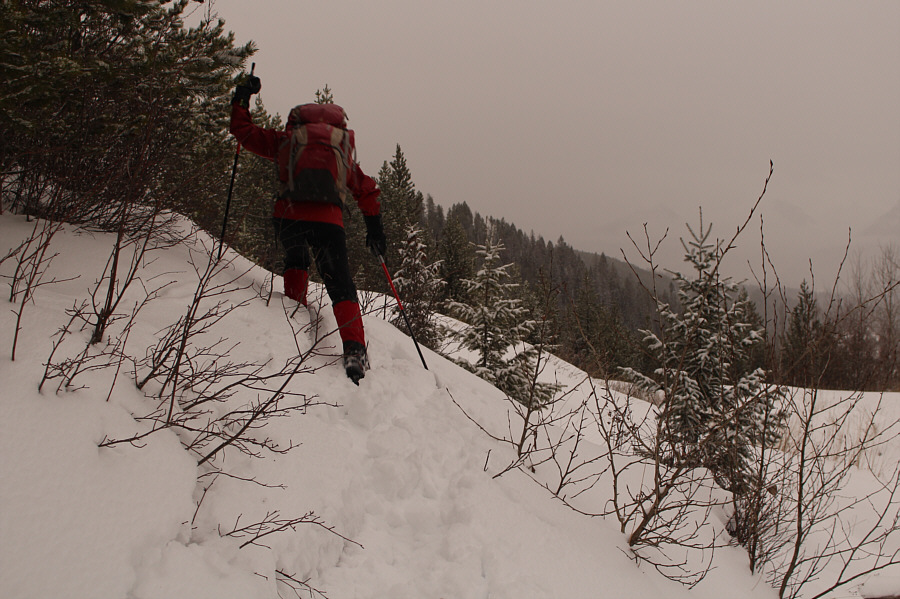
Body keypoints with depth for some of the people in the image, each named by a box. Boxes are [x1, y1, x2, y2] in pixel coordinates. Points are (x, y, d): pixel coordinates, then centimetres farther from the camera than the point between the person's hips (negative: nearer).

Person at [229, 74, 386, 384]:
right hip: (329, 220, 0)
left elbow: (244, 131, 25)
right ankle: (355, 349, -15)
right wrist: (375, 229, 27)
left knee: (295, 259, 33)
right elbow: (368, 192, 22)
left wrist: (242, 98, 38)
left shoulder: (286, 140, 19)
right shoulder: (343, 150, 25)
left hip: (290, 216, 0)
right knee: (341, 286, 3)